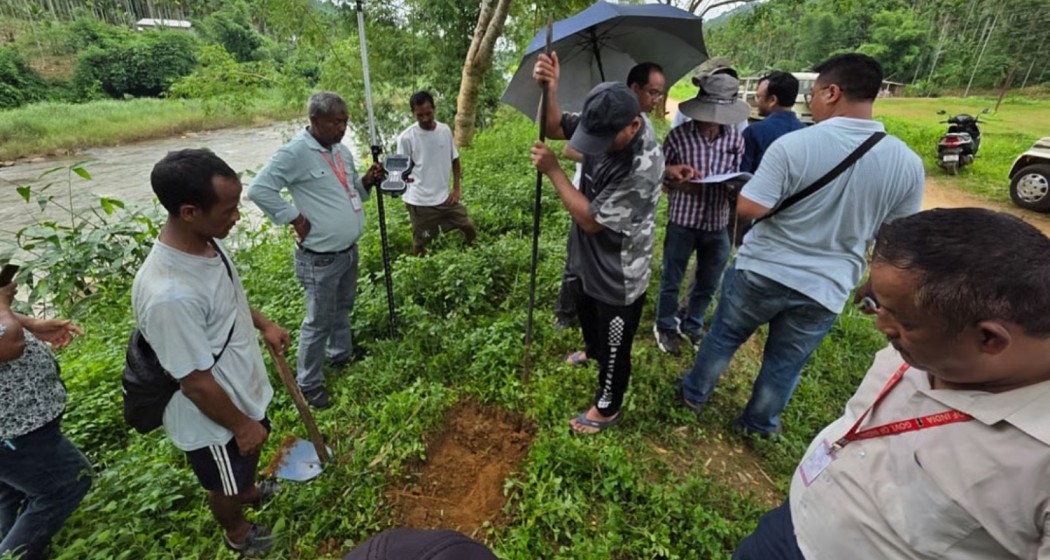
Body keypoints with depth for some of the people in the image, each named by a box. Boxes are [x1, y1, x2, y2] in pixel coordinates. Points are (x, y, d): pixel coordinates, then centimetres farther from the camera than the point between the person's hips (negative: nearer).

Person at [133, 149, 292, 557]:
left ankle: (247, 490, 66)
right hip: (213, 419, -7)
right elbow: (197, 384, -28)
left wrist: (263, 324, 2)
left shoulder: (207, 241, -13)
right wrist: (241, 425, -15)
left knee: (253, 448, 34)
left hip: (245, 386, 8)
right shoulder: (169, 294, -39)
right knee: (226, 484, 24)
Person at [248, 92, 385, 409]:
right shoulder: (295, 152, -18)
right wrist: (295, 218, -19)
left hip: (349, 250, 8)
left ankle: (341, 354, 46)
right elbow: (258, 189, -21)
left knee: (343, 308, 24)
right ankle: (309, 383, 20)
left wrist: (367, 182, -2)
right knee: (319, 320, 3)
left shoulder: (341, 150, 8)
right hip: (320, 257, -8)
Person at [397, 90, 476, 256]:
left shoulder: (445, 130, 1)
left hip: (445, 197, 4)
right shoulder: (406, 137, -11)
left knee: (469, 228, 11)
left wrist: (456, 189, 3)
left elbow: (455, 160, 10)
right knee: (420, 244, 6)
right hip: (419, 201, -4)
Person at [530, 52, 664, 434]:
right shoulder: (606, 125, -10)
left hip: (618, 276, -9)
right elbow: (555, 128, -2)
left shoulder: (642, 167, -35)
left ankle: (607, 409, 37)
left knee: (614, 347, 12)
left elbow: (592, 219, -30)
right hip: (589, 260, 9)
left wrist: (552, 170, -27)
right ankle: (593, 351, 65)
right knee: (586, 313, 34)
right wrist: (549, 89, -23)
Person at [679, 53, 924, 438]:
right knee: (786, 364, 20)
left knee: (723, 337, 20)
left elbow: (749, 209, -20)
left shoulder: (793, 144, -17)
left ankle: (694, 394, 40)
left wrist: (749, 185, 0)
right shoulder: (908, 163, -4)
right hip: (826, 289, 3)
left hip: (762, 271, -3)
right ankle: (759, 423, 40)